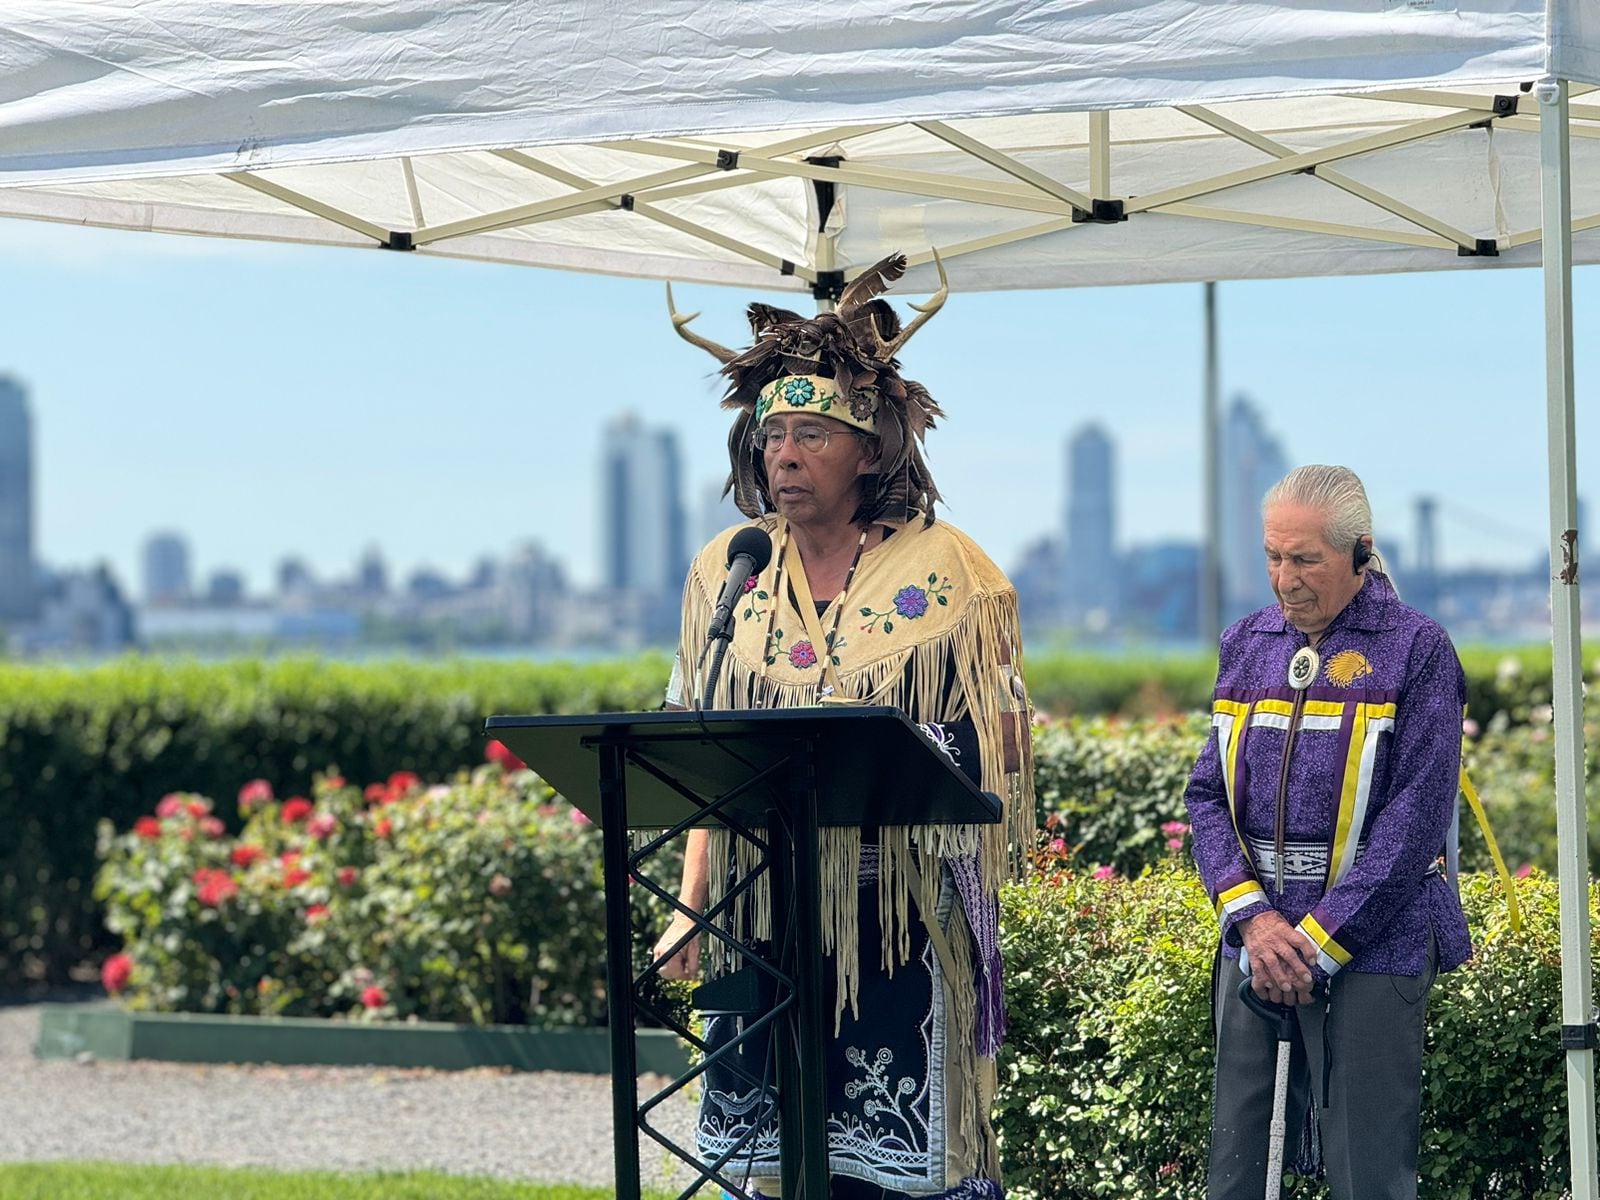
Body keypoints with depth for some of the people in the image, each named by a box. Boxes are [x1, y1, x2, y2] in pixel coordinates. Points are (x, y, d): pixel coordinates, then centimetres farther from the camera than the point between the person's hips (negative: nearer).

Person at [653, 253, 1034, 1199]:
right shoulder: (729, 571, 9)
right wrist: (693, 905, 7)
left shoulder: (946, 571, -2)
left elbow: (995, 750, -1)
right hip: (763, 916, 3)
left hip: (902, 918, -3)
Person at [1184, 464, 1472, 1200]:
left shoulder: (1415, 653, -4)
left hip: (1373, 944, -5)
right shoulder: (1247, 646, 12)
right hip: (1255, 945, 5)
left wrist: (1318, 942, -15)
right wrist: (1253, 915, -9)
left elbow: (1415, 820, -11)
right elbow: (1208, 794, 8)